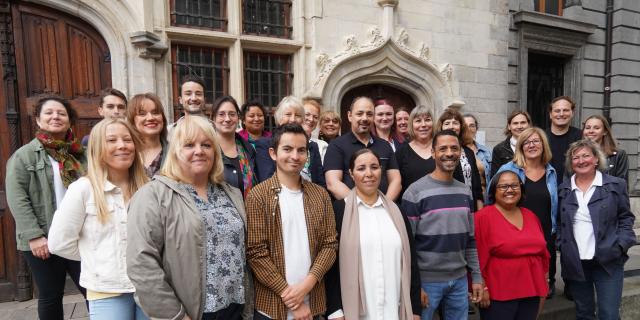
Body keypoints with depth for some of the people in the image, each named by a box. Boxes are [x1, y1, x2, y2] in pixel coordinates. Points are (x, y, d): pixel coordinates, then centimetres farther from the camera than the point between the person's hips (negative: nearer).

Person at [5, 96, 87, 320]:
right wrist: (33, 236, -15)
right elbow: (17, 198, -8)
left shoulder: (81, 154, 8)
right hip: (43, 241, -2)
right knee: (50, 297, 12)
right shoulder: (24, 155, -1)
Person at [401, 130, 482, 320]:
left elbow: (470, 239, 12)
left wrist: (476, 276, 10)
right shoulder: (415, 192, -13)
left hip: (459, 279, 5)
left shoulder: (465, 192, 7)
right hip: (427, 280, -5)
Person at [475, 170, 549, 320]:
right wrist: (482, 288, -15)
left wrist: (543, 285, 17)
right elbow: (478, 256, -14)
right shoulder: (483, 217, -13)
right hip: (498, 296, -6)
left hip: (532, 293, 7)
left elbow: (543, 253, 17)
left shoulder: (530, 216, 9)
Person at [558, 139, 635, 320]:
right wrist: (560, 244, -2)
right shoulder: (563, 189, 7)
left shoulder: (616, 185, 1)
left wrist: (621, 245, -9)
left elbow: (626, 218, 3)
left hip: (608, 260, -2)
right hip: (574, 262, 2)